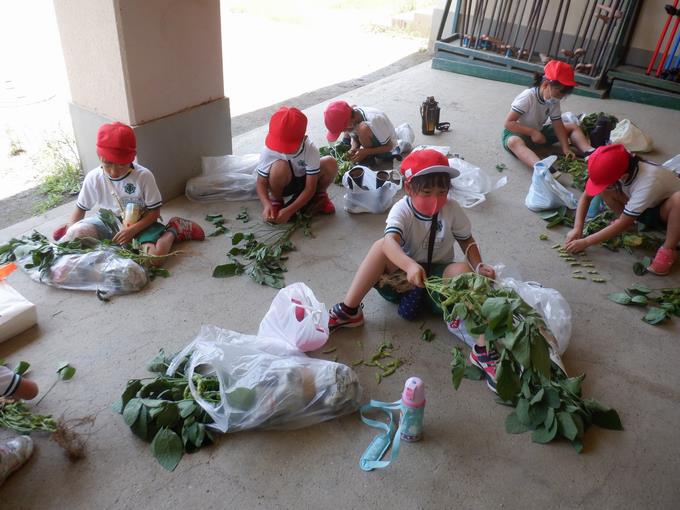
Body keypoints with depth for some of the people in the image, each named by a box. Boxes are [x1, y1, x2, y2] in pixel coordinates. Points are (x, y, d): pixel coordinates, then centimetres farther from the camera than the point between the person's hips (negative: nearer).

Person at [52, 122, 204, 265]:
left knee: (155, 256, -30)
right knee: (76, 233, -26)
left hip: (140, 223, -3)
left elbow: (155, 211, -12)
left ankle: (172, 230, -3)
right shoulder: (93, 178, -11)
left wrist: (132, 230, -24)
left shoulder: (144, 176, -19)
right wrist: (69, 235, -9)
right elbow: (80, 209, 3)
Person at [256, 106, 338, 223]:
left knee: (330, 163, -26)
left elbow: (310, 188, -27)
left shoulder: (311, 150, -29)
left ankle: (319, 195, 4)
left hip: (304, 180, 1)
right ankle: (276, 200, -8)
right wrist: (267, 205, -41)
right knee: (280, 166, -38)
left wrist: (289, 210, -37)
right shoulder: (269, 150, -30)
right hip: (282, 184, -1)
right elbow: (261, 183, -22)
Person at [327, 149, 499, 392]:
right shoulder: (402, 210, -21)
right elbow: (390, 242, -40)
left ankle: (482, 349, -34)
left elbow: (467, 240, 2)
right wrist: (410, 265, -60)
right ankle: (348, 311, -26)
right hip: (405, 272, -1)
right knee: (380, 246, -30)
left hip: (439, 274, 2)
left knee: (462, 269, -32)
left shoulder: (452, 209, -12)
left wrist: (478, 267, -17)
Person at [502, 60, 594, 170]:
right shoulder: (527, 97, -25)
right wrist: (532, 132, -30)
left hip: (538, 132, 8)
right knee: (514, 142, -44)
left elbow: (558, 125, -4)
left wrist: (565, 148, -16)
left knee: (573, 127, 3)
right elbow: (508, 123, -26)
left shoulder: (553, 101, -5)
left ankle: (589, 152, -18)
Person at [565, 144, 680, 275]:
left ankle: (668, 250, -19)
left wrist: (585, 242, -30)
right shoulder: (617, 170, -24)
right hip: (640, 207, 5)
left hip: (666, 212, -5)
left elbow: (623, 223, -33)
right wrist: (577, 229, -24)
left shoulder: (647, 182, -39)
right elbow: (586, 196, -13)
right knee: (606, 189, -19)